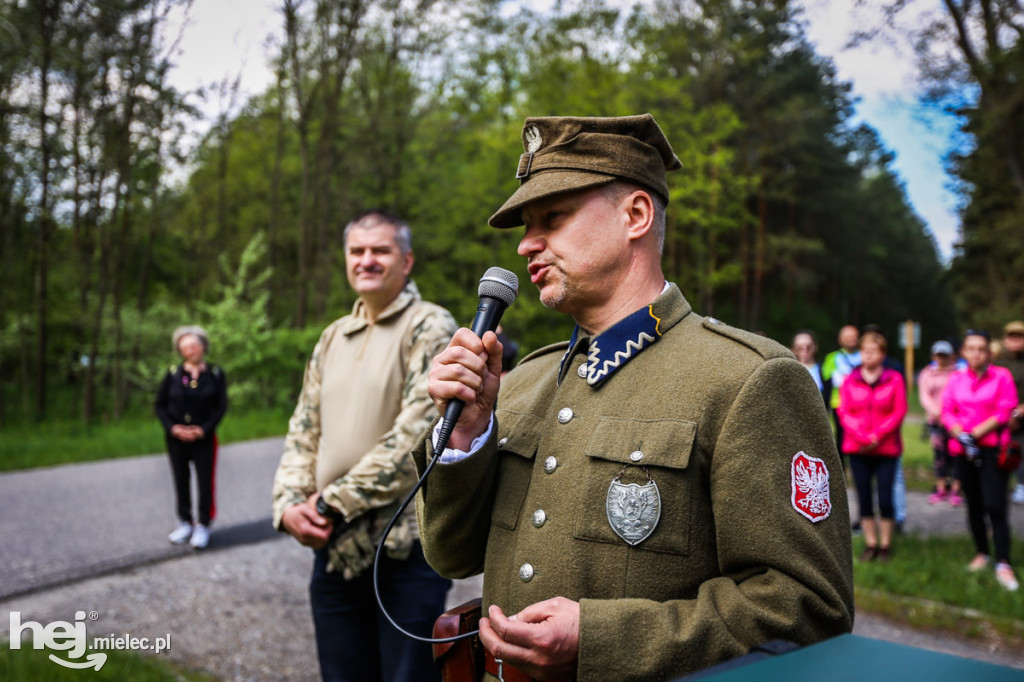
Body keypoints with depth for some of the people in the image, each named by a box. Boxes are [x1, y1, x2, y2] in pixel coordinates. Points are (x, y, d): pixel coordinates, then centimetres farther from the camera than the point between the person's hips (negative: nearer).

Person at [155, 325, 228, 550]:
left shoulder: (215, 374, -1)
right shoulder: (173, 373, 2)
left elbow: (221, 406, -2)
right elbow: (160, 404, 4)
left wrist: (204, 429, -13)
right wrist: (172, 427, -10)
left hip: (204, 437, -2)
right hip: (176, 438, 2)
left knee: (205, 481, -2)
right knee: (181, 480, 10)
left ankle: (203, 525, 10)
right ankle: (185, 523, 23)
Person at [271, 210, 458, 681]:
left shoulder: (430, 327, -7)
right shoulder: (332, 337, 14)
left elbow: (416, 434, -17)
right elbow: (304, 432, 14)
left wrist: (333, 503, -15)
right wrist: (289, 505, -3)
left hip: (403, 549, -6)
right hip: (333, 546, 6)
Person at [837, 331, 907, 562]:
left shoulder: (894, 379, 1)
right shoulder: (850, 381, 6)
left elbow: (899, 412, -5)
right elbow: (844, 412, 1)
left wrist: (877, 436, -13)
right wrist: (862, 437, -12)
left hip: (886, 449, -2)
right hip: (857, 449, 2)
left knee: (885, 499, -3)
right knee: (864, 499, 5)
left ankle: (885, 545, 12)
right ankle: (871, 544, 17)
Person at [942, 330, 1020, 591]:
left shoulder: (1002, 376, -2)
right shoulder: (956, 379, 8)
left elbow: (1005, 412, -8)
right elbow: (947, 412, 4)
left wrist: (974, 434, -13)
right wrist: (961, 436, -12)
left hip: (993, 448, -4)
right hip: (963, 450, 4)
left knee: (994, 505, -12)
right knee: (973, 505, 10)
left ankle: (1003, 564, -8)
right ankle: (982, 553, 25)